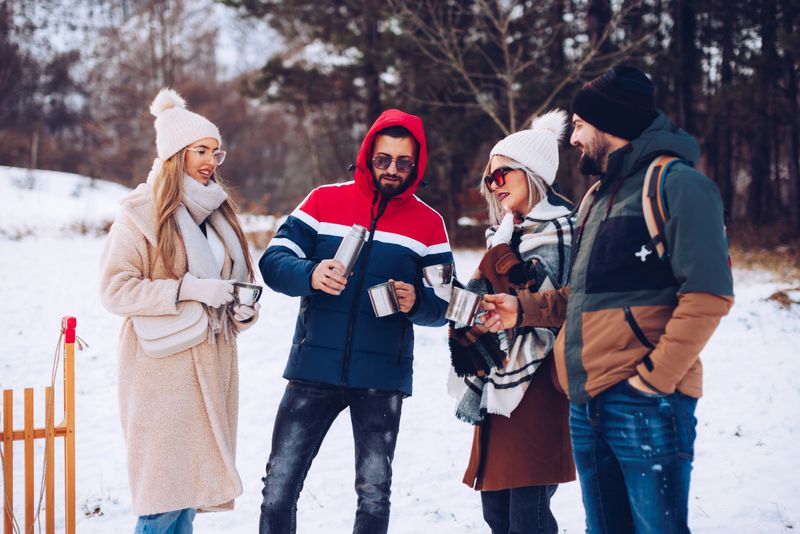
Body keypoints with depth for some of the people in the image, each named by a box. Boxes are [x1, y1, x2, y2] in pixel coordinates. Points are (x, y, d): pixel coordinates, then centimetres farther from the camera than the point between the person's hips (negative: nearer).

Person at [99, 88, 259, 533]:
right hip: (163, 370, -6)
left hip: (211, 368, 7)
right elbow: (116, 289, -13)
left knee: (191, 484, 8)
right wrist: (189, 289, -20)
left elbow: (238, 281, 25)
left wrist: (244, 308, 2)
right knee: (165, 491, -8)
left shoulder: (218, 212, 15)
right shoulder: (141, 213, -6)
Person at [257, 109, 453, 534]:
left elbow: (445, 303, 5)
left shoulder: (428, 223, 5)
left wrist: (417, 302, -18)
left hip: (382, 377, 0)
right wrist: (310, 274, -23)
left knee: (374, 494, 8)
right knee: (279, 486, 1)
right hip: (314, 370, 0)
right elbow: (273, 261, -2)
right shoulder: (324, 201, 4)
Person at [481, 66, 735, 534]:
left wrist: (657, 375, -18)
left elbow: (708, 293, -16)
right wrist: (525, 308, 15)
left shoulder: (675, 183, -8)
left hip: (645, 403, -9)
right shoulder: (599, 197, 21)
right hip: (588, 403, 9)